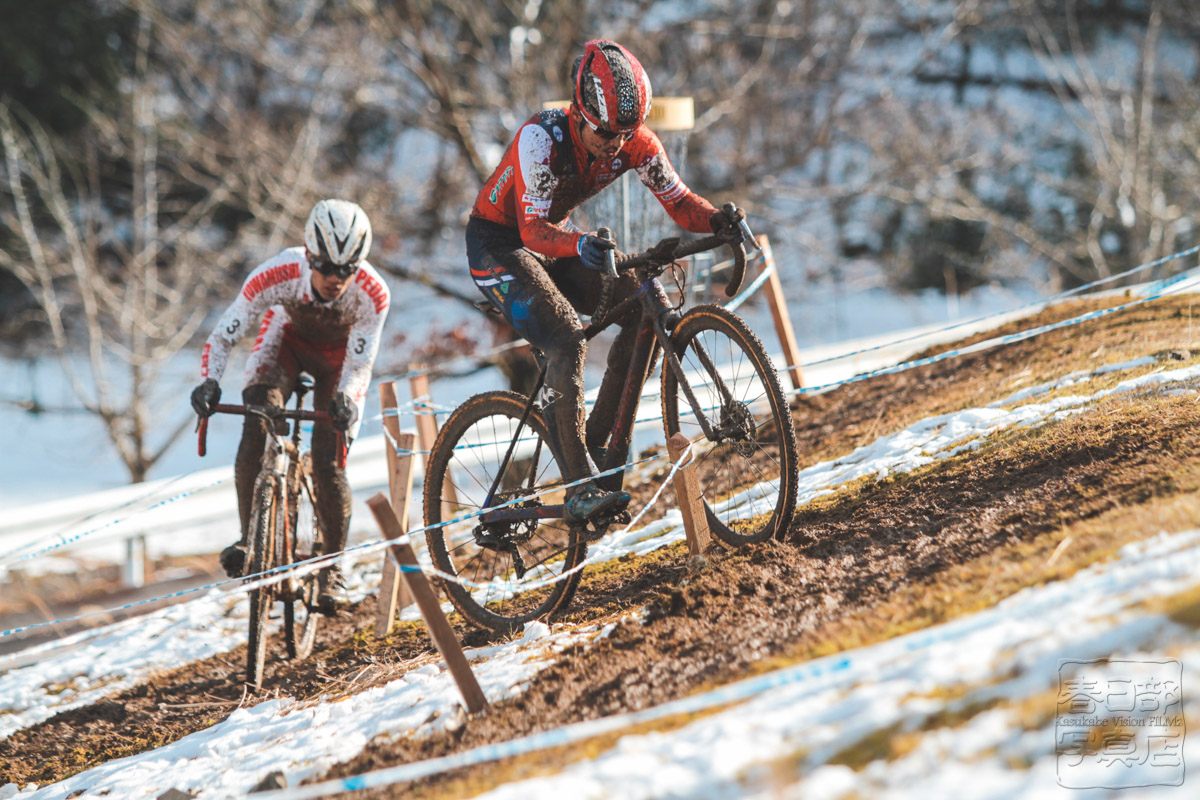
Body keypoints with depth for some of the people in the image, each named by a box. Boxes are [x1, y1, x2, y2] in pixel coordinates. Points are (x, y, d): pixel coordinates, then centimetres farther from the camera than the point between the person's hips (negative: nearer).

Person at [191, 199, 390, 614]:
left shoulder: (372, 294, -36)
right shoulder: (277, 274, -36)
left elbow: (359, 362, -25)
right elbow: (223, 335, -27)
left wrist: (345, 399, -47)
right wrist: (209, 381, -45)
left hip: (338, 356, 0)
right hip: (287, 337, 1)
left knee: (328, 466, -11)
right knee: (257, 423, -26)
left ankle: (332, 565, 10)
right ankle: (249, 537, -13)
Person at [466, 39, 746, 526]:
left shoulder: (634, 142, -14)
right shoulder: (541, 138, -31)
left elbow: (677, 200, -11)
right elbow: (533, 229, -37)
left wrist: (717, 221, -33)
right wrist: (578, 244, -58)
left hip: (552, 240, 7)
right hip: (499, 243, -7)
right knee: (567, 339, -29)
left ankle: (597, 441, -5)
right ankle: (581, 488, -30)